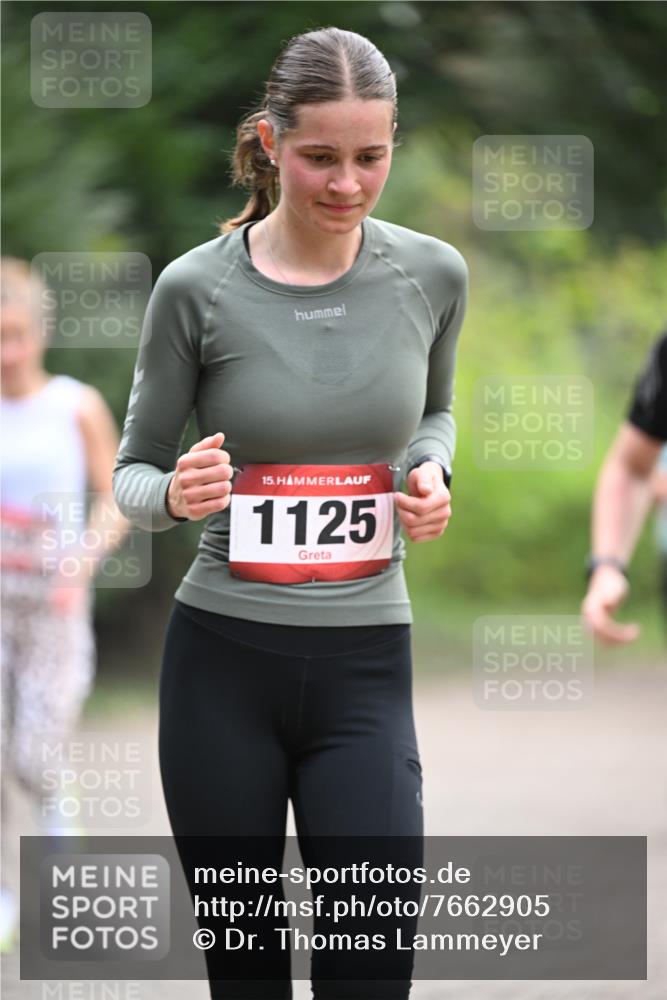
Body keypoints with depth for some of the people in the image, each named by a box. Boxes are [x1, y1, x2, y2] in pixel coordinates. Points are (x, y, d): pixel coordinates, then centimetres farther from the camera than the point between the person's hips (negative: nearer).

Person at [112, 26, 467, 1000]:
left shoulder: (433, 274, 0)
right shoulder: (197, 287, -7)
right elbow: (133, 472, 4)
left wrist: (431, 475, -2)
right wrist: (174, 496, -19)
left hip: (365, 665, 1)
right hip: (223, 664, -1)